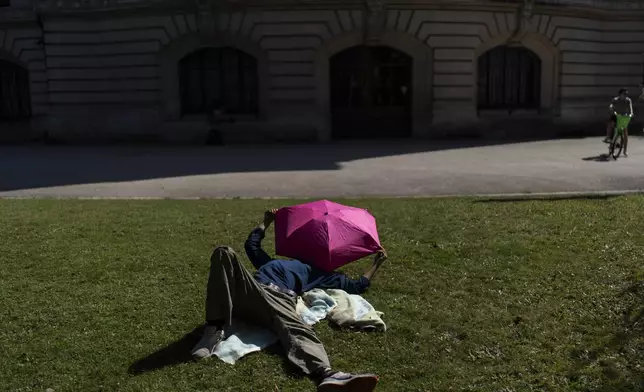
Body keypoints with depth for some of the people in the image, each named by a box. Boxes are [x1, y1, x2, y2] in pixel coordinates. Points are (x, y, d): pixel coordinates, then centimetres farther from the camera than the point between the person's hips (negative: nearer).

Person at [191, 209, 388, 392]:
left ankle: (327, 376, -72)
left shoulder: (319, 273, 37)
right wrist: (266, 222, 58)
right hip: (245, 294, 2)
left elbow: (356, 286, 35)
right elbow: (252, 244, 52)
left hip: (280, 298, -2)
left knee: (297, 330, -38)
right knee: (224, 254, -24)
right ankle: (215, 331, -34)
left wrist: (376, 263, 34)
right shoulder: (272, 263, 45)